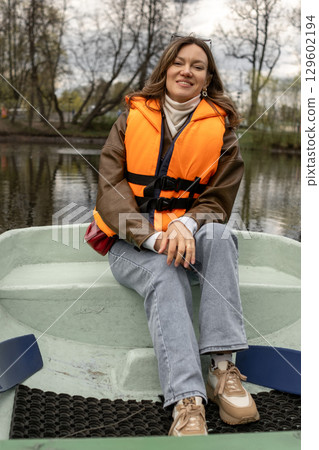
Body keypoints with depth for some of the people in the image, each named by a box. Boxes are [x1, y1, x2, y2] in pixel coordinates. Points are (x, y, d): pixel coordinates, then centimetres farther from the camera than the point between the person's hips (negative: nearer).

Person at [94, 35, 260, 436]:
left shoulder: (220, 128, 8)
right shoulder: (131, 120, 7)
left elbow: (218, 200, 1)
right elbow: (110, 188, -5)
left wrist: (186, 226, -24)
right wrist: (152, 237, -22)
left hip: (189, 238, 1)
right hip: (132, 244, -1)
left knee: (218, 233, -33)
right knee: (167, 276, -34)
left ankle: (223, 366, -37)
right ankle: (187, 402, -44)